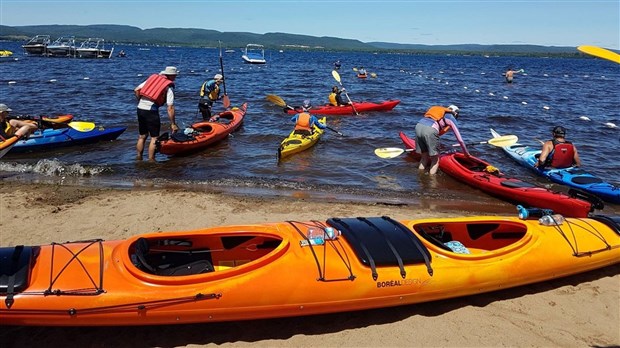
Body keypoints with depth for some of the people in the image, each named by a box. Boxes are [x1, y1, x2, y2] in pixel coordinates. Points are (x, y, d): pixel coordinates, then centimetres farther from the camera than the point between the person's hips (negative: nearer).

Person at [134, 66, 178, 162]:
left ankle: (139, 158, 25)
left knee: (142, 136, 19)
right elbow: (170, 108, -9)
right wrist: (173, 124, -4)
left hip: (140, 109, 6)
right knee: (154, 137, 4)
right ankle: (151, 160, 3)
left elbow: (136, 90, 10)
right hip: (151, 111, -6)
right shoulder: (169, 87, -3)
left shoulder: (152, 77, 13)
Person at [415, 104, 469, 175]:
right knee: (435, 159, 9)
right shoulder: (451, 119, 21)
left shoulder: (438, 111, 36)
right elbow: (460, 139, 22)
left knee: (424, 156, 20)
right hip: (430, 130, -6)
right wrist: (467, 153, 34)